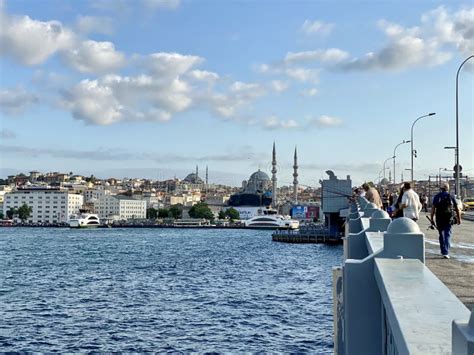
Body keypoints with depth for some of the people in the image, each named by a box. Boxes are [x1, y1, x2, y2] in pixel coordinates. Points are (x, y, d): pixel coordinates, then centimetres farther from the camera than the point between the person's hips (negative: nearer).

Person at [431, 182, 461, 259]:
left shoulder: (437, 196, 2)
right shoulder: (451, 196, 3)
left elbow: (433, 208, -5)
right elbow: (457, 209, 5)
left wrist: (432, 218, 0)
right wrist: (459, 218, 14)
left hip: (439, 218, 1)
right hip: (449, 219, -1)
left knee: (441, 235, 15)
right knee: (447, 235, 0)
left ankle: (443, 251, 22)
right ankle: (446, 252, -12)